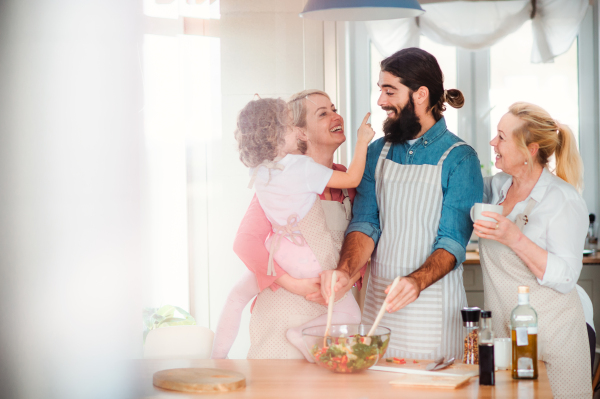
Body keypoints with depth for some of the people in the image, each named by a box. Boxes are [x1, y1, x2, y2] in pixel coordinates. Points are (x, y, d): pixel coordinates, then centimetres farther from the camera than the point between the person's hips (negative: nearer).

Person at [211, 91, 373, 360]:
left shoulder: (258, 169, -3)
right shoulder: (302, 167, -21)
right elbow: (352, 179, -16)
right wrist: (362, 141, -7)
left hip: (278, 253, 6)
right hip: (310, 260, -6)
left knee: (239, 293, 27)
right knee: (350, 314, 5)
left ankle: (219, 352, 24)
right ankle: (303, 333, -15)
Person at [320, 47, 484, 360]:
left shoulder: (459, 159, -7)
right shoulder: (377, 152, 9)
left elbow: (453, 241, -13)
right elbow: (365, 224, 2)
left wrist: (416, 281, -31)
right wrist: (345, 272, -18)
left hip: (433, 305, -4)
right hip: (378, 301, 4)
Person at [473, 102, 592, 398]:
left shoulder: (564, 201, -13)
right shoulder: (496, 187, 5)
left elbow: (565, 278, -18)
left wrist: (515, 239, -27)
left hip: (553, 335, -6)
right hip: (501, 330, 6)